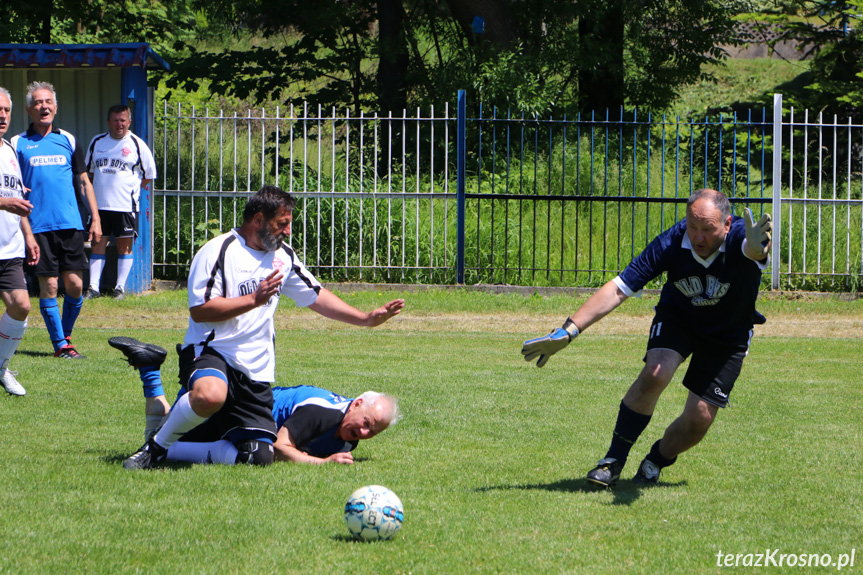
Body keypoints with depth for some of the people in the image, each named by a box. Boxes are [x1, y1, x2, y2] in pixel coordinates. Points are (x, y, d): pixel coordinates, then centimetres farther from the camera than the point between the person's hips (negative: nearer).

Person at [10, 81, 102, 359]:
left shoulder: (68, 141, 12)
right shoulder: (18, 144, 4)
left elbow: (84, 182, 16)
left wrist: (96, 219, 9)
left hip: (70, 224, 2)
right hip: (38, 227, -2)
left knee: (75, 284, -1)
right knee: (49, 286, -3)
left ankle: (66, 333, 20)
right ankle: (60, 344, 5)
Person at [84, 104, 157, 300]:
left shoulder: (137, 145, 0)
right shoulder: (97, 142, 11)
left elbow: (149, 174, 7)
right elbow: (89, 170, 21)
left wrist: (131, 189, 3)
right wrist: (101, 189, 11)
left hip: (125, 205, -3)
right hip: (100, 204, 3)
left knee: (125, 245, 0)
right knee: (98, 243, 2)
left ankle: (120, 287, 6)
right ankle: (93, 287, 3)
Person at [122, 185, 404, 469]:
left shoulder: (283, 256, 16)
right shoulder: (219, 251, -8)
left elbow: (316, 296, 24)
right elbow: (199, 310, -15)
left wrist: (367, 318, 18)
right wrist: (254, 299, -17)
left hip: (256, 370, 7)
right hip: (210, 351, -7)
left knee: (260, 456, -5)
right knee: (210, 396, -43)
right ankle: (156, 447, -18)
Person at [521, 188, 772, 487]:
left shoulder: (739, 237, -34)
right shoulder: (671, 243, -29)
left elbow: (754, 250, -60)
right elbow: (618, 289, -26)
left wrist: (756, 249, -86)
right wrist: (567, 331, -32)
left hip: (729, 336, 0)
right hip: (677, 317, 0)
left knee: (699, 419, -7)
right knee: (656, 372, -29)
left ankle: (656, 461, 25)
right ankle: (614, 459, -13)